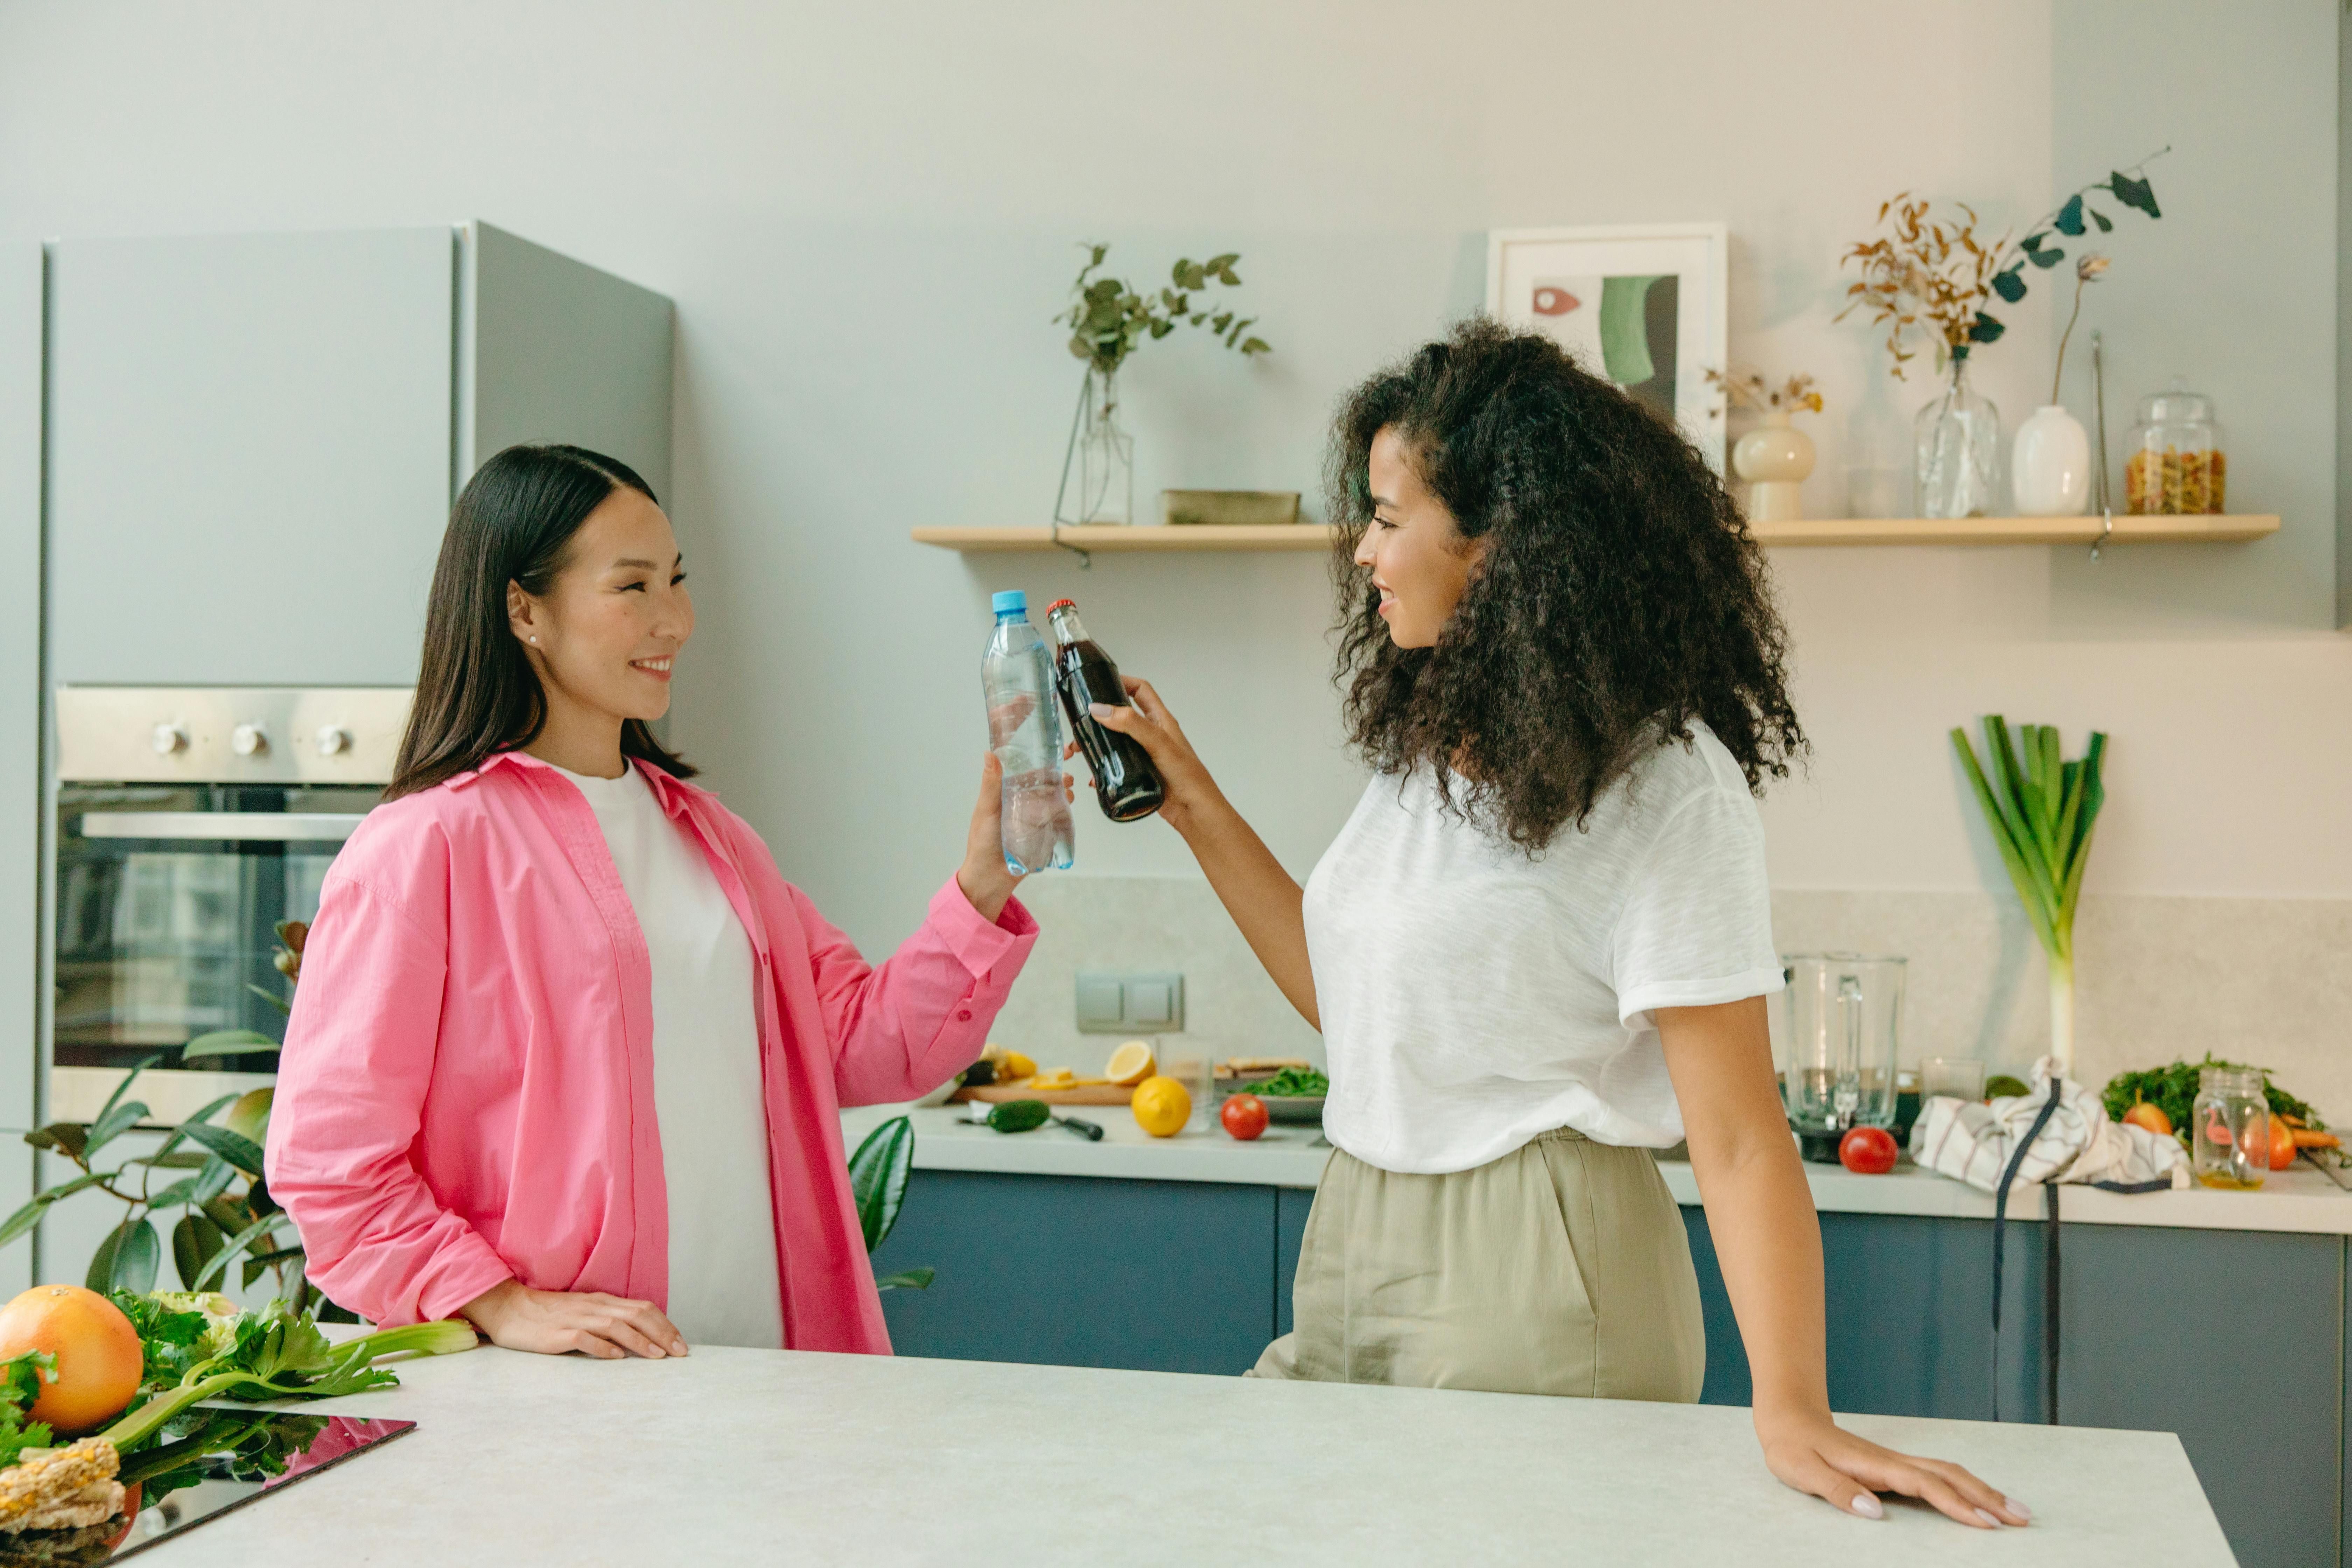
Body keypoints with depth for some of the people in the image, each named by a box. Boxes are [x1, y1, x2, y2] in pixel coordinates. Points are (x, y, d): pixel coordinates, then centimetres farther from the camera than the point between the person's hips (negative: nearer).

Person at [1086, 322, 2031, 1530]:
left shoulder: (1660, 786, -16)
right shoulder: (1429, 744, 9)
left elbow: (1736, 1137, -20)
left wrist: (1793, 1415, -28)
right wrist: (1192, 803, 12)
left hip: (1527, 1288, -8)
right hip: (1357, 1249, 8)